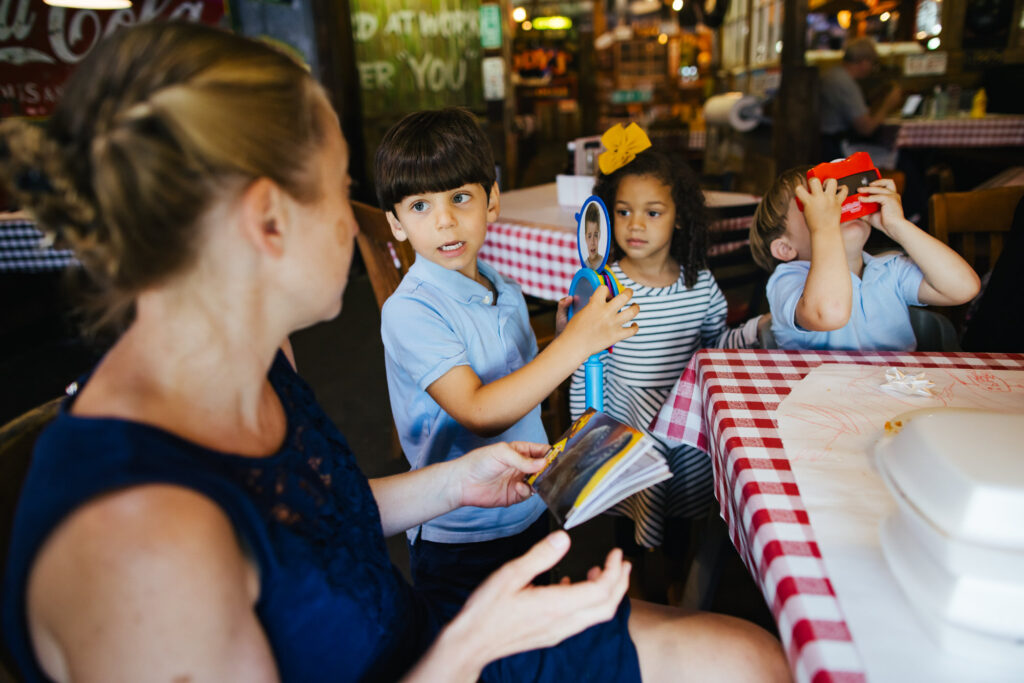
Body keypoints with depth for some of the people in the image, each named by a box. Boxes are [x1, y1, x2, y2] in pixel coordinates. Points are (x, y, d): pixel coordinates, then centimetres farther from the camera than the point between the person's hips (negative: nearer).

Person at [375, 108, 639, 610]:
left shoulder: (504, 291, 0)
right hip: (459, 540, -6)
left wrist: (565, 338, -6)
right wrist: (574, 343, -34)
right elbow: (480, 413, -31)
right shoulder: (410, 311, -22)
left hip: (531, 511, 7)